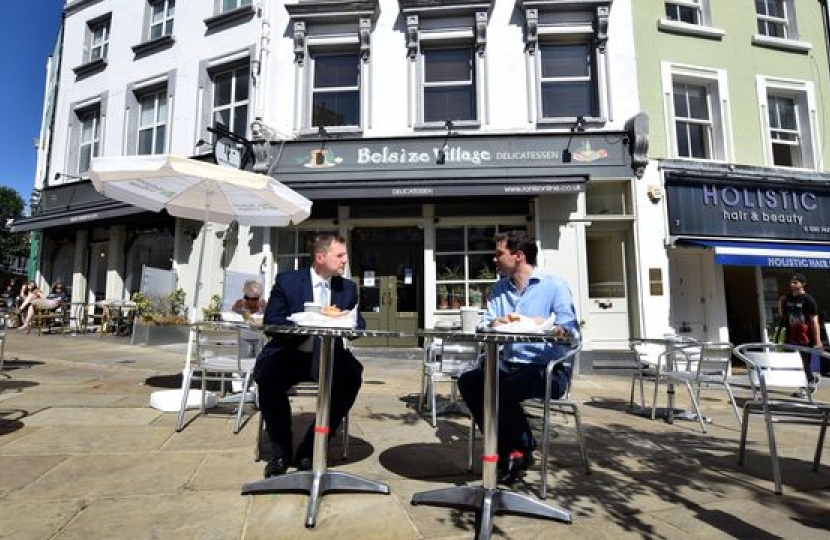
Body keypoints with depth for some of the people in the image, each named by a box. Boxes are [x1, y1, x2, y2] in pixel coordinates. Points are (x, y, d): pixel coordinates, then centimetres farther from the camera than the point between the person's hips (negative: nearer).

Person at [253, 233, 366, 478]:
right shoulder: (287, 280, 0)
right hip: (290, 353, -2)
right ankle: (281, 452, -6)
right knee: (267, 376, -32)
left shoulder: (348, 288, 8)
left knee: (351, 377, -28)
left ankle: (309, 451, -9)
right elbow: (271, 321, -7)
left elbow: (359, 325, 6)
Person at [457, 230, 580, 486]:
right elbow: (484, 323, 5)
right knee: (468, 382, -15)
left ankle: (522, 450, -1)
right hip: (509, 365, 6)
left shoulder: (554, 285, -3)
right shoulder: (500, 288, 14)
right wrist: (495, 322, -18)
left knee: (502, 389, -30)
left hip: (548, 369, -6)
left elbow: (572, 331, -13)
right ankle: (505, 450, -2)